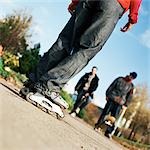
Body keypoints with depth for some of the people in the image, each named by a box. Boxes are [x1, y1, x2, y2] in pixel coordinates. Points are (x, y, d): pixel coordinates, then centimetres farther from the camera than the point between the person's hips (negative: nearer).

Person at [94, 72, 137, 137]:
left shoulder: (131, 86, 10)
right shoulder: (120, 79, 6)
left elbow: (129, 96, 11)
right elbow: (111, 86, 6)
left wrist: (125, 105, 4)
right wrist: (107, 95, -1)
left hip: (119, 103, 1)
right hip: (112, 99, -1)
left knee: (114, 118, -6)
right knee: (105, 113, -5)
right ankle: (97, 126, 5)